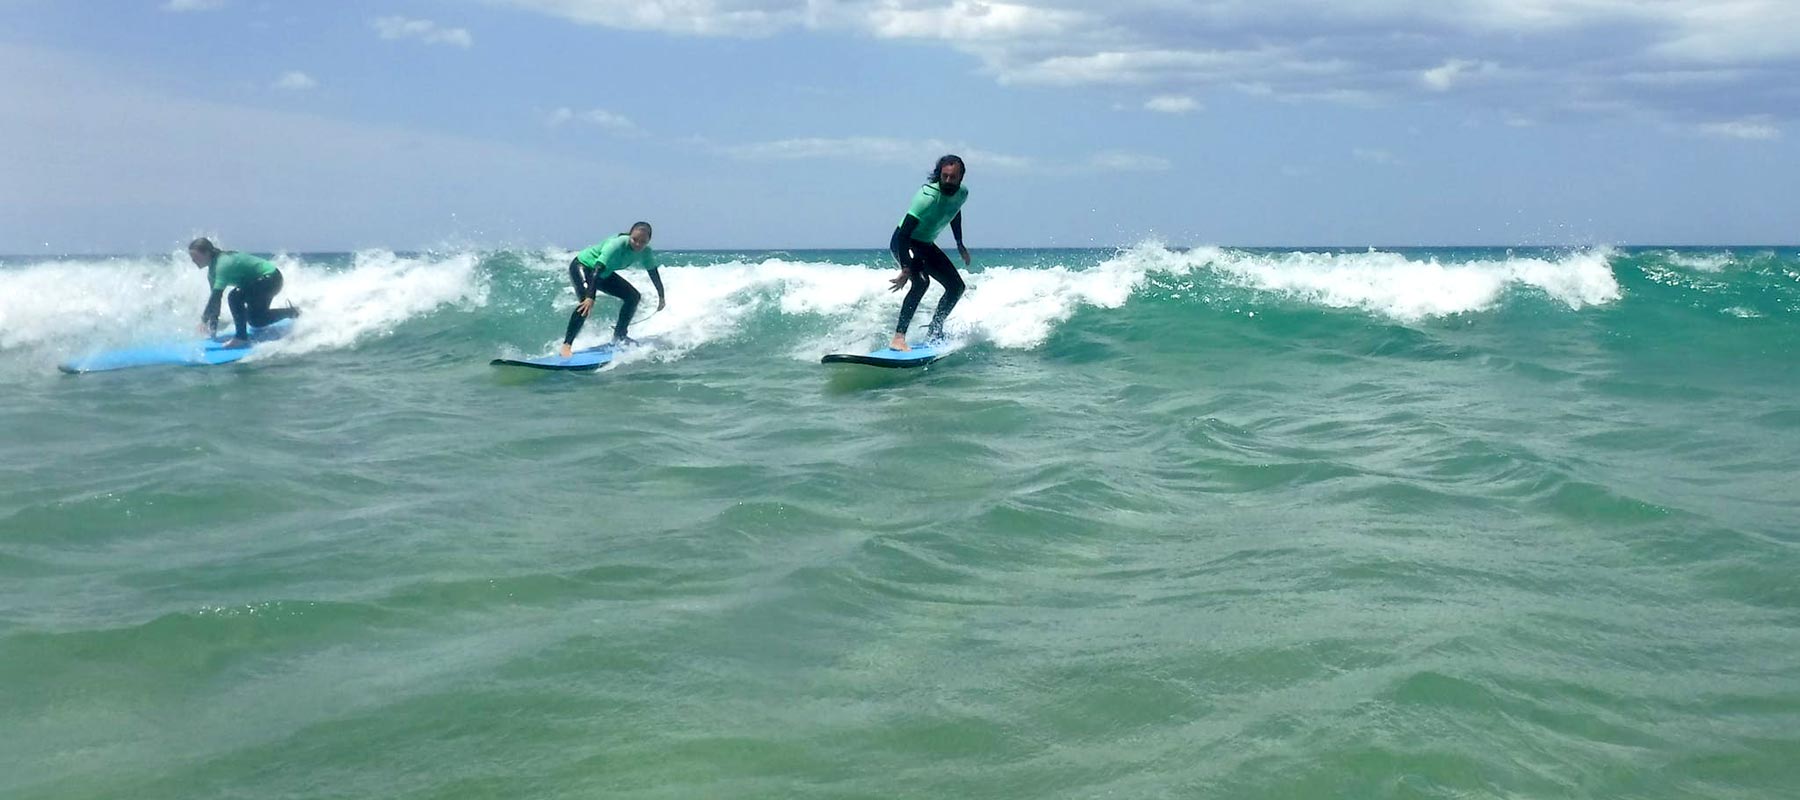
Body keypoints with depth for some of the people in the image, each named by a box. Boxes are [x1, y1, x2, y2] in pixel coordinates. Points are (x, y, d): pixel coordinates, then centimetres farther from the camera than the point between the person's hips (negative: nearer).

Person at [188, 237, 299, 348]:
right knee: (255, 319, 15)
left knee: (235, 297, -26)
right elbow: (215, 299, 5)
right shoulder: (212, 271, 3)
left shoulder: (222, 265, -27)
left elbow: (216, 295, -34)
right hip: (260, 280, 11)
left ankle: (241, 338, -15)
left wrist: (204, 319, -31)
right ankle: (291, 312, 29)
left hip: (271, 278, -11)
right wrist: (213, 326, 0)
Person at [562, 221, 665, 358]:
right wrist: (590, 297, -51)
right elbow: (597, 270, -43)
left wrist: (661, 297, 11)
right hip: (582, 266, -8)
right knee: (586, 304, -31)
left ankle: (618, 336, 15)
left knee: (634, 296, 2)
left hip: (604, 273, 8)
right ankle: (566, 345, -30)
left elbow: (654, 274, 2)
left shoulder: (645, 252, -15)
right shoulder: (616, 244, -36)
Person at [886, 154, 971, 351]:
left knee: (957, 287, 9)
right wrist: (906, 269, -43)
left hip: (926, 244, 8)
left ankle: (934, 331, 24)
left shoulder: (962, 193, -9)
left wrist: (960, 244, 21)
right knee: (921, 281, -32)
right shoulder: (928, 196, -33)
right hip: (903, 243, -8)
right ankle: (898, 338, -36)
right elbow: (904, 233, -36)